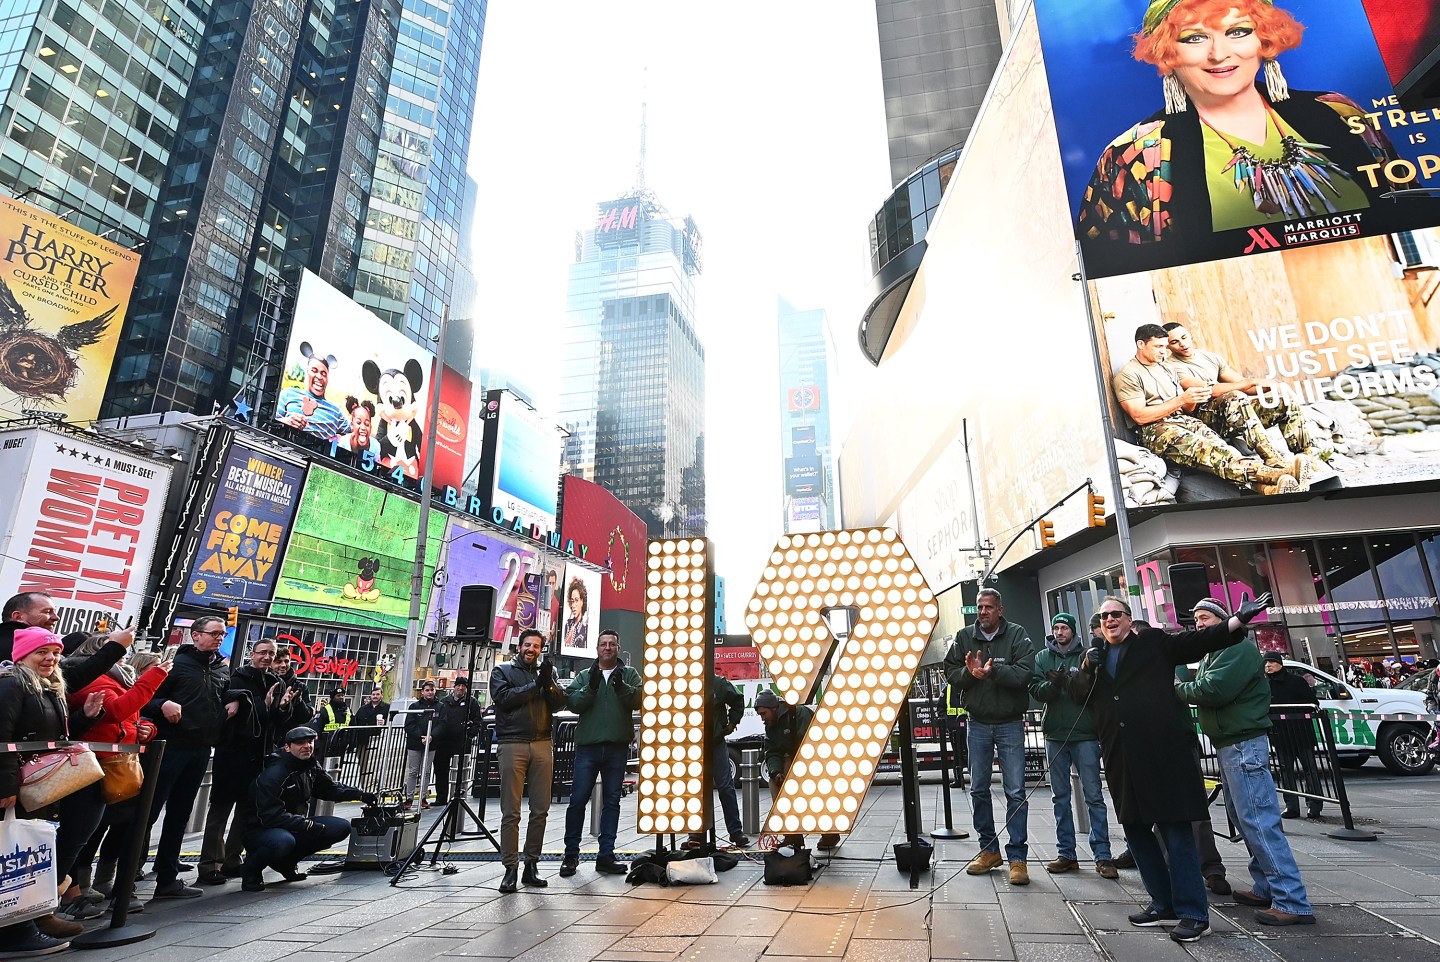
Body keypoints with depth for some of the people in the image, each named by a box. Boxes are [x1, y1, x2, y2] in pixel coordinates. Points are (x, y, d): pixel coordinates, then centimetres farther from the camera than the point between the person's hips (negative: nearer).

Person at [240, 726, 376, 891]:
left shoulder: (312, 766, 1)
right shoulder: (273, 774, -23)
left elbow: (330, 788, 13)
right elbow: (271, 816, -28)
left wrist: (361, 795, 0)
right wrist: (309, 825, -30)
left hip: (297, 824, 8)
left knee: (342, 827, -7)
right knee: (283, 841, -41)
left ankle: (286, 861, 10)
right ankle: (252, 868, -6)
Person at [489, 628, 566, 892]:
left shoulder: (545, 672, 15)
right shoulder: (502, 671, 7)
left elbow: (559, 704, 4)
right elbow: (503, 698, -10)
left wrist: (549, 683, -13)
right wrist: (535, 684, -12)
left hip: (542, 745, 3)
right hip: (512, 744, -3)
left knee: (540, 809, 5)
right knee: (511, 812, -1)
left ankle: (531, 865, 16)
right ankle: (510, 869, 6)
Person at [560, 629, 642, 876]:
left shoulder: (629, 674, 8)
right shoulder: (584, 676, 10)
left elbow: (638, 700, -7)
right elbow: (573, 703, -4)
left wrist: (622, 687, -24)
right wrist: (591, 687, -19)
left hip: (617, 747, 0)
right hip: (587, 745, 0)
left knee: (612, 802, 7)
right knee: (578, 800, 1)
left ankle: (606, 856, 17)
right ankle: (571, 854, 17)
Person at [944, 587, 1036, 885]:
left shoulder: (1017, 635, -6)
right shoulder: (964, 637, 2)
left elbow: (1025, 673, -18)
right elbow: (950, 672, -1)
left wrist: (992, 670, -26)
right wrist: (970, 672, -20)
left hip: (1010, 723, -3)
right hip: (977, 723, 3)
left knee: (1015, 792, -1)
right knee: (978, 789, 10)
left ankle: (1017, 857, 9)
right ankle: (989, 849, 25)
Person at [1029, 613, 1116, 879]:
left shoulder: (1086, 656, 3)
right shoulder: (1043, 657, 10)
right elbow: (1035, 689, -1)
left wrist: (1068, 682, -22)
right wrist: (1053, 684, -18)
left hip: (1084, 733, -3)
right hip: (1055, 734, 3)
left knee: (1093, 795, 0)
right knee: (1060, 796, 9)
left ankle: (1102, 855, 7)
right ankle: (1066, 853, 17)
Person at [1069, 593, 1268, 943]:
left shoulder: (1154, 642, 5)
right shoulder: (1093, 657, 17)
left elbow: (1199, 641, -4)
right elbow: (1077, 694, 11)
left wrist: (1239, 619, -17)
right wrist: (1086, 669, -7)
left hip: (1164, 752, -5)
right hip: (1122, 760, 6)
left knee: (1176, 831, -2)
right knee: (1135, 829, 13)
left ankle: (1194, 913, 7)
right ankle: (1164, 904, 26)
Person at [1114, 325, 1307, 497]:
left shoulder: (1166, 369, 25)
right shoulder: (1127, 374, 0)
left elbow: (1186, 410, 22)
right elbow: (1140, 416, -11)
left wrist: (1193, 401, -2)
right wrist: (1181, 400, -11)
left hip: (1185, 420, 8)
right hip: (1156, 431, -7)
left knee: (1220, 448, -25)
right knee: (1206, 449, -34)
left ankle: (1268, 488, -46)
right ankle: (1276, 475, -51)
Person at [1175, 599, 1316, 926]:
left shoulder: (1238, 649, -12)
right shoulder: (1211, 655, 20)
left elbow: (1214, 690, -22)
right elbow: (1204, 690, 16)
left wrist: (1179, 689, -9)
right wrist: (1186, 690, -4)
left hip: (1244, 745, -10)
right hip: (1228, 746, 10)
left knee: (1259, 822, -11)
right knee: (1244, 820, 14)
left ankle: (1293, 902, -7)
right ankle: (1267, 888, 22)